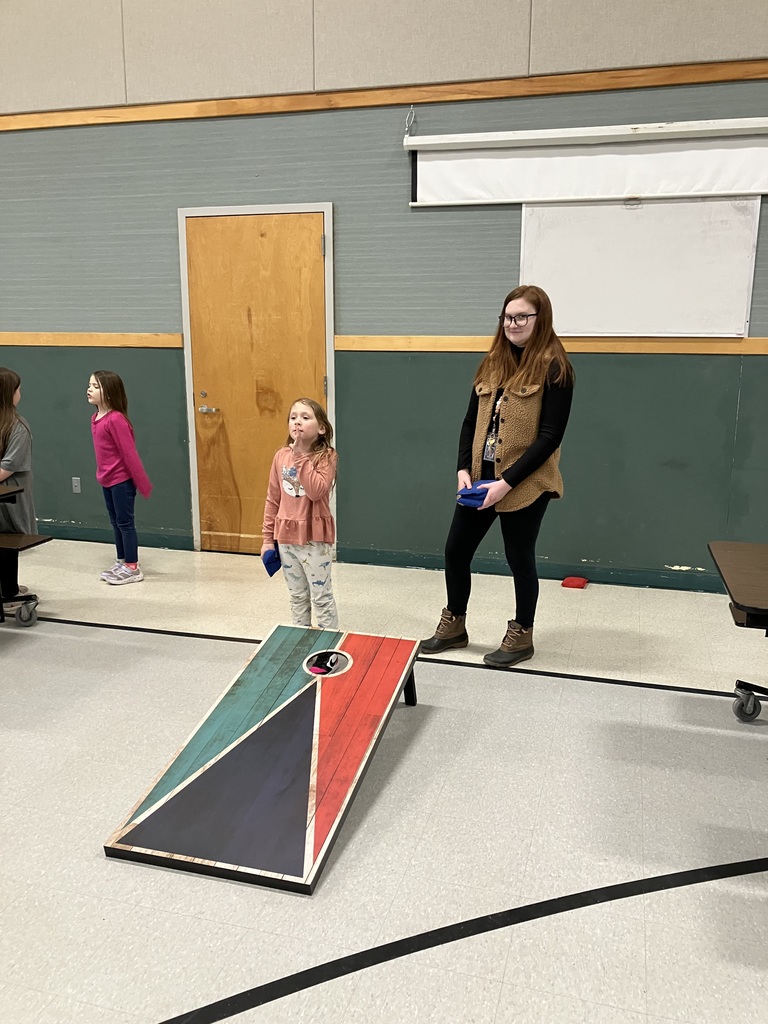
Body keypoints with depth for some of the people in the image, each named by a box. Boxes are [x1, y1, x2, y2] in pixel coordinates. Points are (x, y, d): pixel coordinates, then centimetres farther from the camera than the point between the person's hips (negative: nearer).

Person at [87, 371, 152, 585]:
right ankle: (122, 562, 28)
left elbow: (129, 453, -19)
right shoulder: (96, 418, 7)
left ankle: (132, 568, 10)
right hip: (107, 480, 9)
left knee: (125, 522, 0)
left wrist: (143, 484, -17)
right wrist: (101, 474, 19)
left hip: (122, 480, -9)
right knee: (116, 522, 16)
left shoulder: (116, 419, -20)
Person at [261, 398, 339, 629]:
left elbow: (316, 491, -27)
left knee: (321, 597, 4)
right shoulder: (281, 456, 2)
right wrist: (268, 537, 7)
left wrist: (301, 455, -24)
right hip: (286, 536, 5)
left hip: (314, 538, -5)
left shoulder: (326, 456, -11)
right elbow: (272, 499, 7)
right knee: (297, 597, 18)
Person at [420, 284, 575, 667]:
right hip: (480, 479, 6)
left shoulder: (553, 368, -10)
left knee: (519, 558, 8)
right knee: (456, 549, 11)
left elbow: (549, 436, -15)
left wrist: (506, 483, -20)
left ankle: (521, 636, 28)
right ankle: (454, 626, 32)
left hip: (524, 485, -6)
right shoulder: (493, 363, 9)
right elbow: (471, 421, 10)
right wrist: (463, 469, -4)